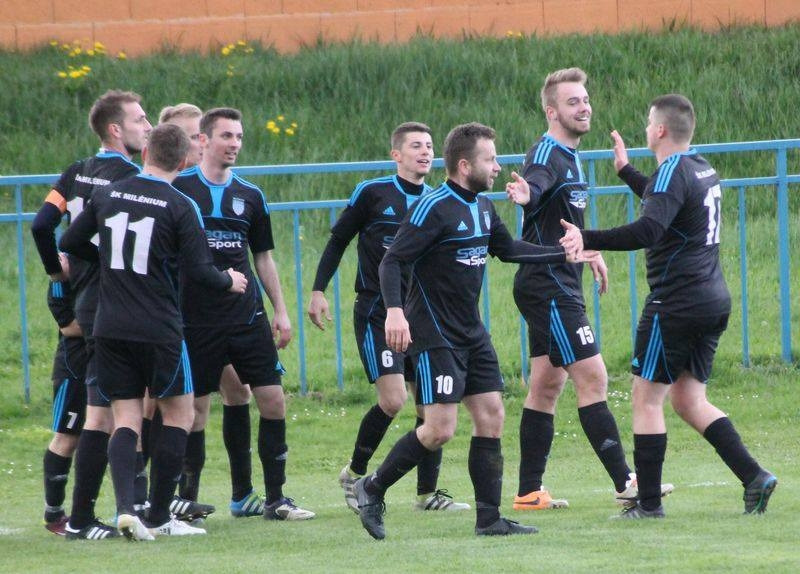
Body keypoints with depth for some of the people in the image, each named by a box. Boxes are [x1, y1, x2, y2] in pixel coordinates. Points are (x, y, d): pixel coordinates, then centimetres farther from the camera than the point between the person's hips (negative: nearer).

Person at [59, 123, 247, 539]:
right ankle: (159, 517, 8)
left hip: (109, 329, 4)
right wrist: (229, 281, 9)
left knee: (126, 419, 7)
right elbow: (199, 271, -12)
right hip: (159, 329, -4)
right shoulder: (180, 207, -10)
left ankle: (125, 507, -14)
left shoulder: (107, 196, 4)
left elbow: (69, 243, 13)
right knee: (179, 414, 11)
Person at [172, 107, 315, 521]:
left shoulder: (250, 196, 10)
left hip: (248, 315, 4)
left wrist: (280, 310, 13)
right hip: (197, 319, -4)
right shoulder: (179, 187, -3)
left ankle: (275, 498, 3)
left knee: (273, 399, -3)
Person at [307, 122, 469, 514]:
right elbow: (338, 240, 3)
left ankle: (428, 493, 8)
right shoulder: (372, 193, -5)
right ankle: (354, 473, 7)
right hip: (376, 315, -5)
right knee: (393, 399, -15)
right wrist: (318, 291, -3)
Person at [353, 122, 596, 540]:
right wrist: (394, 310, -32)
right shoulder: (433, 208, -16)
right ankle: (372, 489, 4)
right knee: (440, 430, -13)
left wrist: (562, 253, 24)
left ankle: (489, 519, 8)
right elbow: (392, 261, -18)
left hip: (472, 333, 9)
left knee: (491, 417, 4)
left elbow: (507, 249, 28)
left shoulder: (482, 206, 11)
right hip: (435, 336, -9)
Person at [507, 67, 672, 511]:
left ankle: (529, 491, 13)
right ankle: (625, 483, -11)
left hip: (558, 287, 10)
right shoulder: (547, 154, -17)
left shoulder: (570, 155, 15)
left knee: (547, 386, 10)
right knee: (592, 378, -11)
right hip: (549, 287, -10)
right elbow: (535, 184, -41)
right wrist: (523, 194, -63)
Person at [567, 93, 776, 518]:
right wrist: (626, 171, 44)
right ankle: (754, 478, 0)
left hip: (676, 304, -9)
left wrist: (588, 240, -31)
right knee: (689, 401, 13)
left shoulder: (672, 173, -14)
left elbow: (647, 230, -30)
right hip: (713, 303, 9)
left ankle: (648, 503, -2)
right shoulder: (702, 169, 15)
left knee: (646, 400, -1)